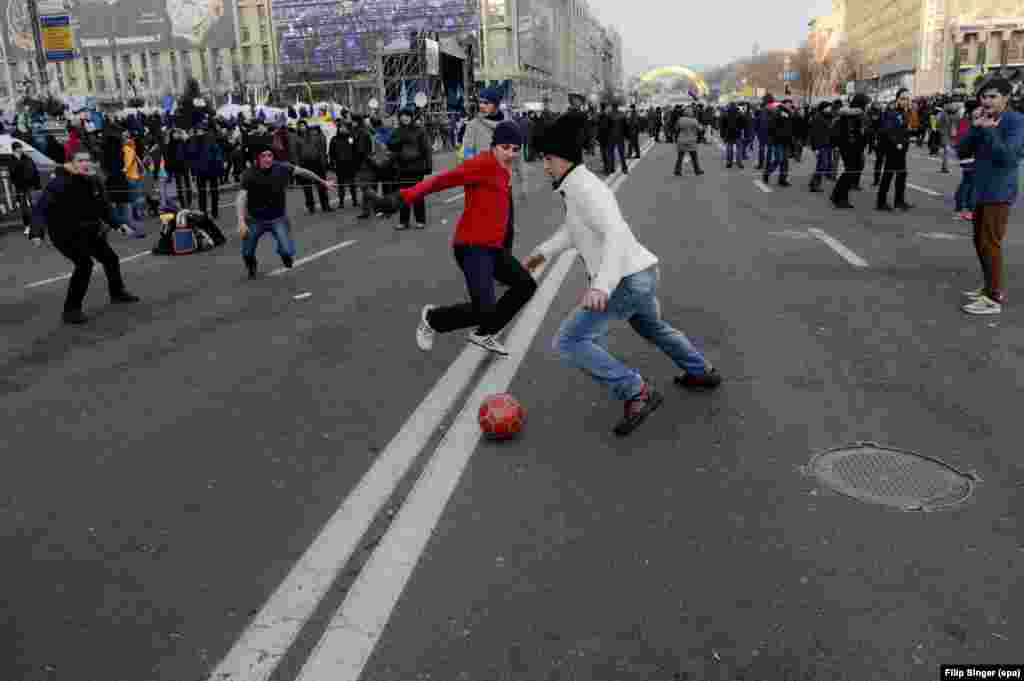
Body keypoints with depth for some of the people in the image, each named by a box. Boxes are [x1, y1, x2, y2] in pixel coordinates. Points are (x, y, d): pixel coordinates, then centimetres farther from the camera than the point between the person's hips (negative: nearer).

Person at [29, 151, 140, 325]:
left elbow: (105, 205, 9)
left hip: (88, 231, 8)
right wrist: (37, 232, -41)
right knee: (84, 263, -25)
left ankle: (117, 292, 48)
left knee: (110, 258, 19)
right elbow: (40, 208, -29)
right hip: (65, 233, -8)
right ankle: (71, 310, -16)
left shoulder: (94, 180, -7)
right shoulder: (60, 183, -26)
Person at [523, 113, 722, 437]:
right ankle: (701, 372, 54)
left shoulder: (585, 188, -18)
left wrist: (602, 285, -44)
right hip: (642, 274, 11)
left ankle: (637, 393, -13)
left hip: (626, 279, -11)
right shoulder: (576, 186, 13)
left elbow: (616, 234, -32)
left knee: (569, 343, -13)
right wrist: (543, 252, 31)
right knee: (651, 327, 37)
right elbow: (572, 228, 32)